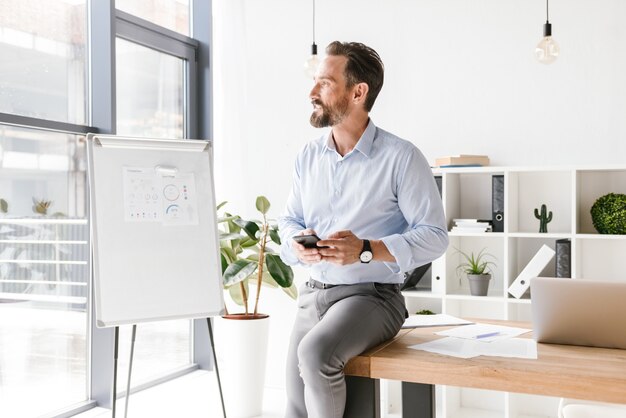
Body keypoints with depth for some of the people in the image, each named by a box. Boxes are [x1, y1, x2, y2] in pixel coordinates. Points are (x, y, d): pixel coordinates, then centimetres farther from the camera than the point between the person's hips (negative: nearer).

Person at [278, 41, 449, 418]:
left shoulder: (401, 156, -10)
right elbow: (289, 220, 15)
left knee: (315, 353, -32)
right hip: (313, 294, 6)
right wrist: (296, 241, -10)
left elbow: (435, 235, -11)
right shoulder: (309, 156, 8)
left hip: (371, 295, -5)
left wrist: (367, 250, -24)